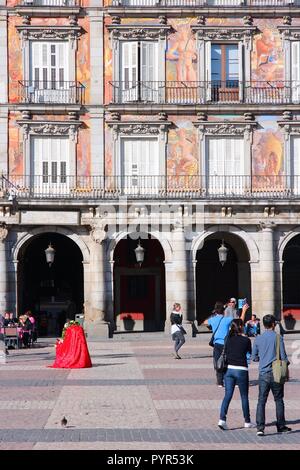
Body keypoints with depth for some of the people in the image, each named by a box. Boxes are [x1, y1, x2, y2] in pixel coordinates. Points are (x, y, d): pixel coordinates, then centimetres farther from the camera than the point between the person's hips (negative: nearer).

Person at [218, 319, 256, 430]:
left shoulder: (229, 339, 3)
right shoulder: (246, 340, -7)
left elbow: (225, 352, 9)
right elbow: (250, 352, 10)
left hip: (229, 369, 3)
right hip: (241, 370, -3)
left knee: (227, 395, 3)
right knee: (244, 396, 10)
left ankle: (222, 419, -12)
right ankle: (247, 422, 21)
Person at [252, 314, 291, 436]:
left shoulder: (258, 339, 3)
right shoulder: (278, 338, -7)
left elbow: (254, 357, 9)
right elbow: (283, 357, -7)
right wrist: (287, 362, 15)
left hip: (263, 374, 2)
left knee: (261, 401, 1)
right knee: (278, 400, 12)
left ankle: (260, 427, -8)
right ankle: (281, 426, 20)